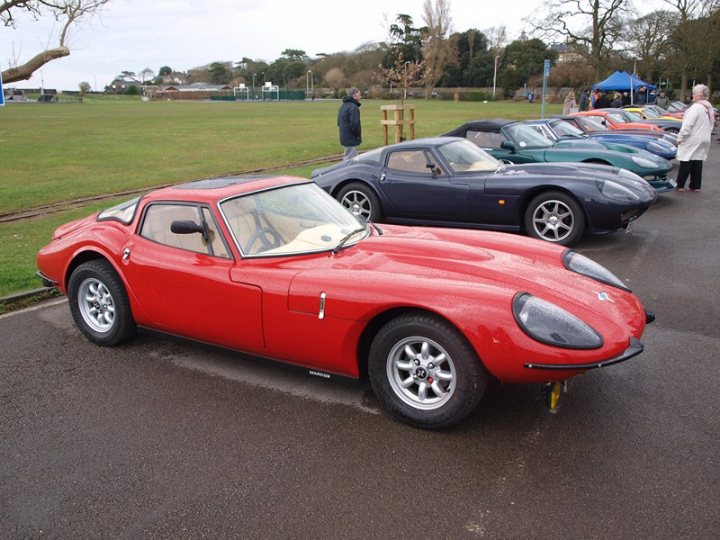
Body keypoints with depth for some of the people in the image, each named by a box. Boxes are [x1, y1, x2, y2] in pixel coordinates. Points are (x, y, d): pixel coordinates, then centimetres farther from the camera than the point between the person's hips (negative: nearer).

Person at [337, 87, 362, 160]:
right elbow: (354, 124, -24)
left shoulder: (343, 106, 14)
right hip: (351, 139, -10)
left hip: (344, 137, 10)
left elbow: (339, 122, 21)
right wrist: (358, 134, -10)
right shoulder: (353, 107, -18)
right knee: (350, 160, -6)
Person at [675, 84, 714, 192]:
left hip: (692, 140, -8)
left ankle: (680, 185, -1)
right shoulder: (709, 108, 12)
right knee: (698, 162, 11)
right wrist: (707, 134, 23)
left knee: (686, 162, -3)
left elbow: (688, 125, -20)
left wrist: (680, 138, -14)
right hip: (704, 140, 8)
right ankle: (696, 186, 13)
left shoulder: (695, 107, -16)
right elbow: (711, 124, 18)